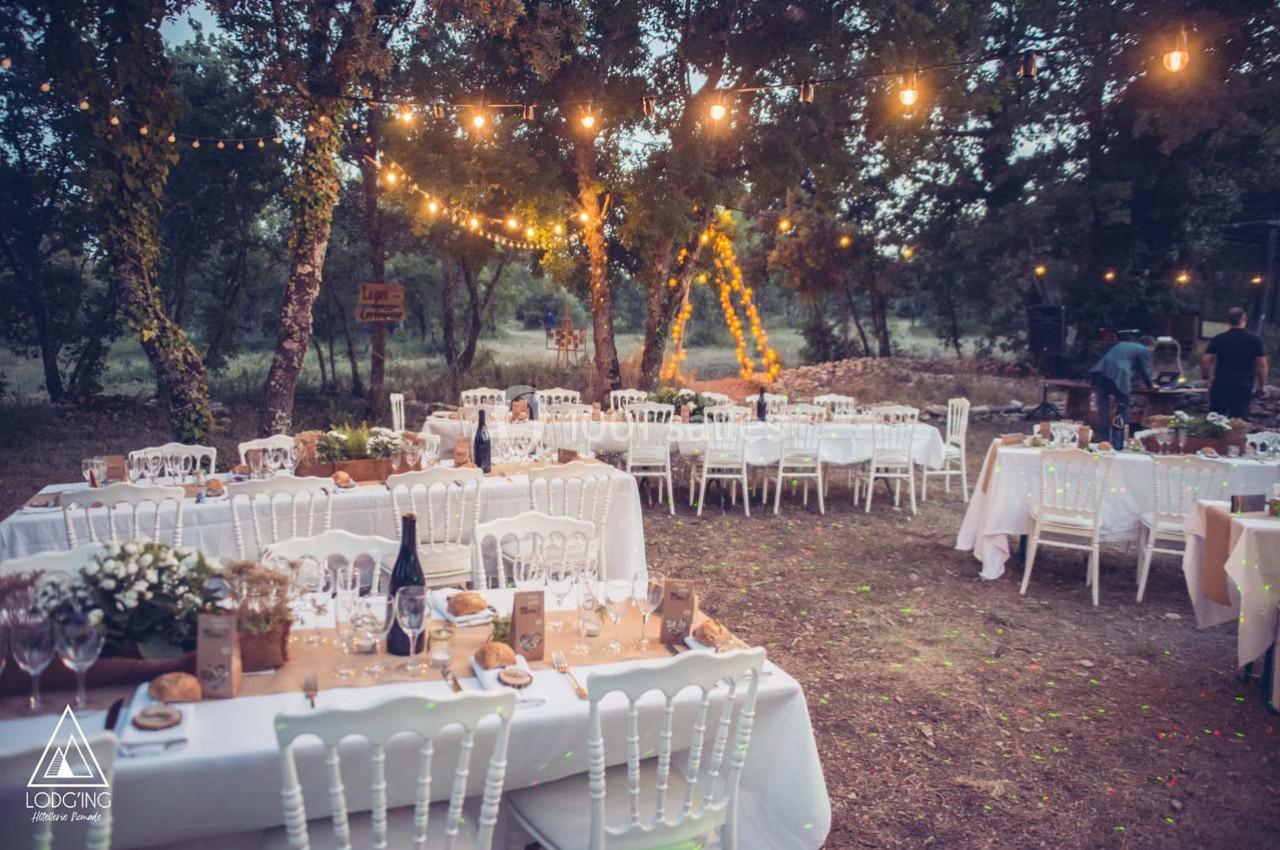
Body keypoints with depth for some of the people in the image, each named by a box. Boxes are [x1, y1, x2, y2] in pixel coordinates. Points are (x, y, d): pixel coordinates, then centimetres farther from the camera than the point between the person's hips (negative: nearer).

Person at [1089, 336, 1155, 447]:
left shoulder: (1122, 344, 33)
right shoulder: (1144, 350, 13)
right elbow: (1145, 372, 14)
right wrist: (1150, 385, 32)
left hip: (1100, 372, 6)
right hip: (1118, 377, -6)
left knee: (1103, 411, 12)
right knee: (1122, 411, 6)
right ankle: (1117, 445, 3)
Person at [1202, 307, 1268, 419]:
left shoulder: (1218, 339, -2)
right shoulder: (1255, 340, -1)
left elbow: (1205, 361, -3)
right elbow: (1262, 365, 0)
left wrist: (1206, 377, 12)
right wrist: (1261, 384, 10)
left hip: (1221, 385, 0)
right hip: (1244, 387, 0)